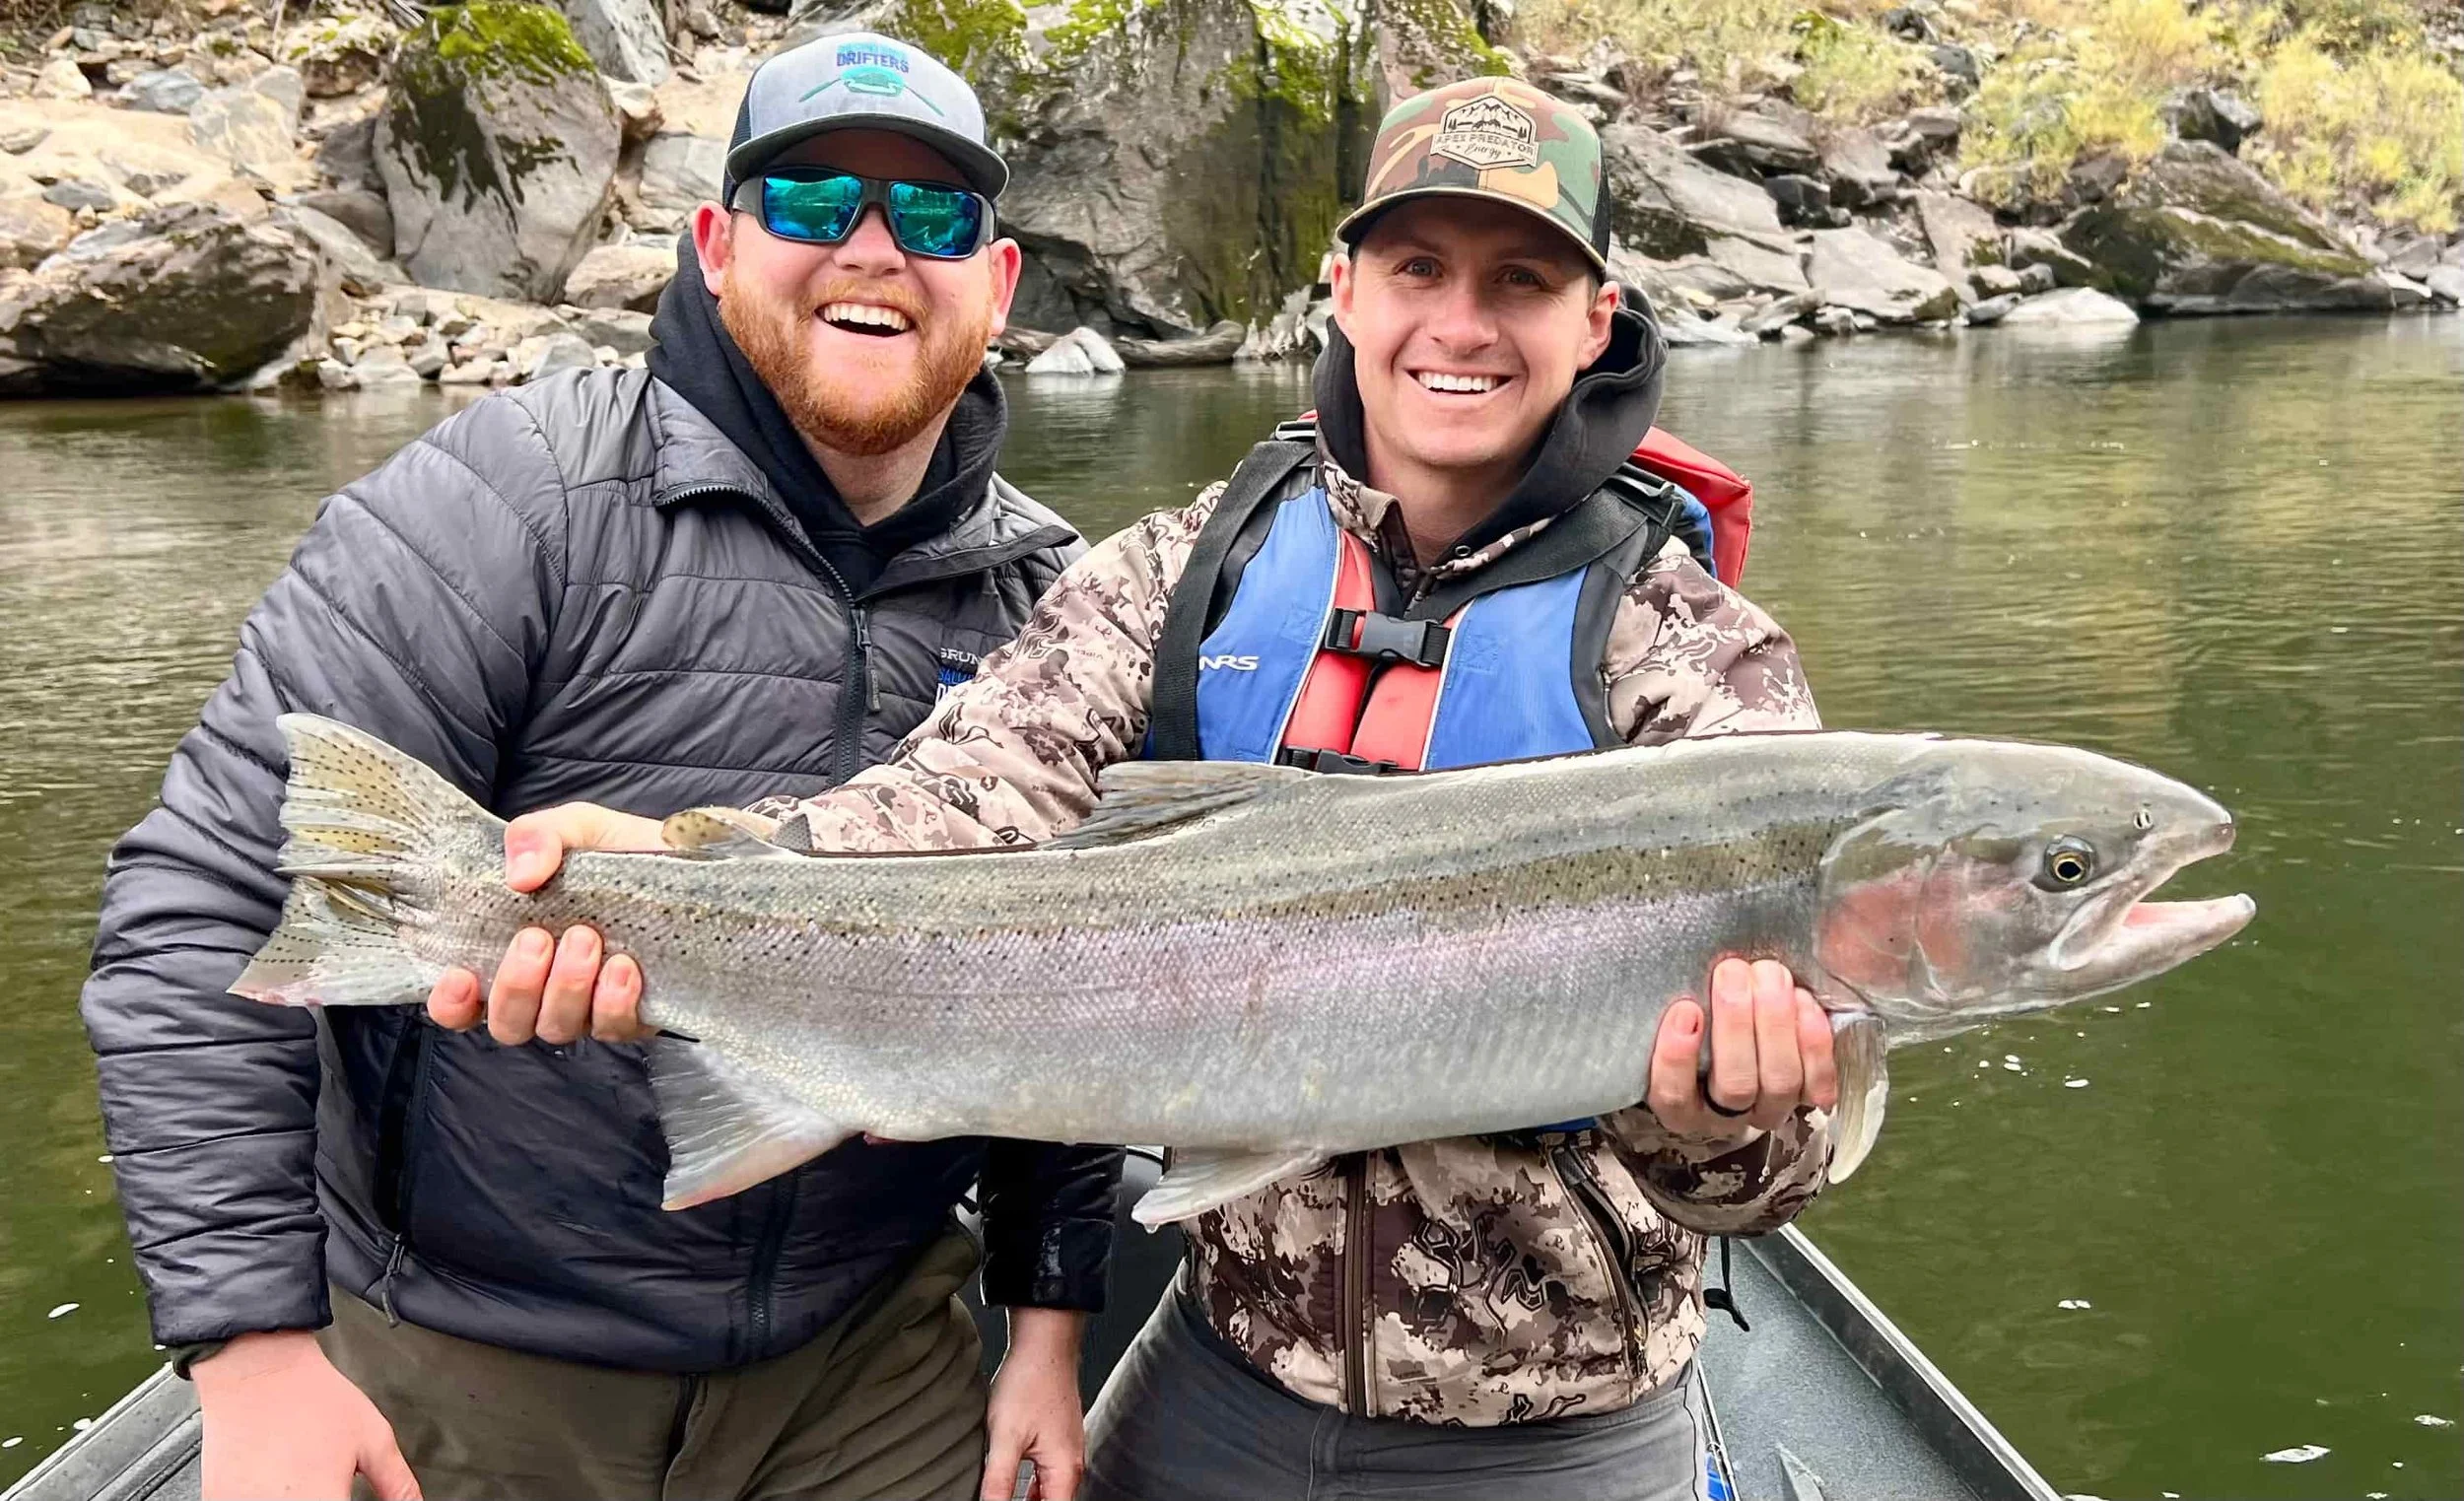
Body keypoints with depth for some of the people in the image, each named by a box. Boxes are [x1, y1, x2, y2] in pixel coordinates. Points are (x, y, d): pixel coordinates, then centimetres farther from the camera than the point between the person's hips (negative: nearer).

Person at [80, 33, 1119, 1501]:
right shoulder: (515, 504, -15)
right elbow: (212, 902, -17)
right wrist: (257, 1346, -19)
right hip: (470, 1377, -3)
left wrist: (1050, 1316, 6)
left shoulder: (1048, 596, 0)